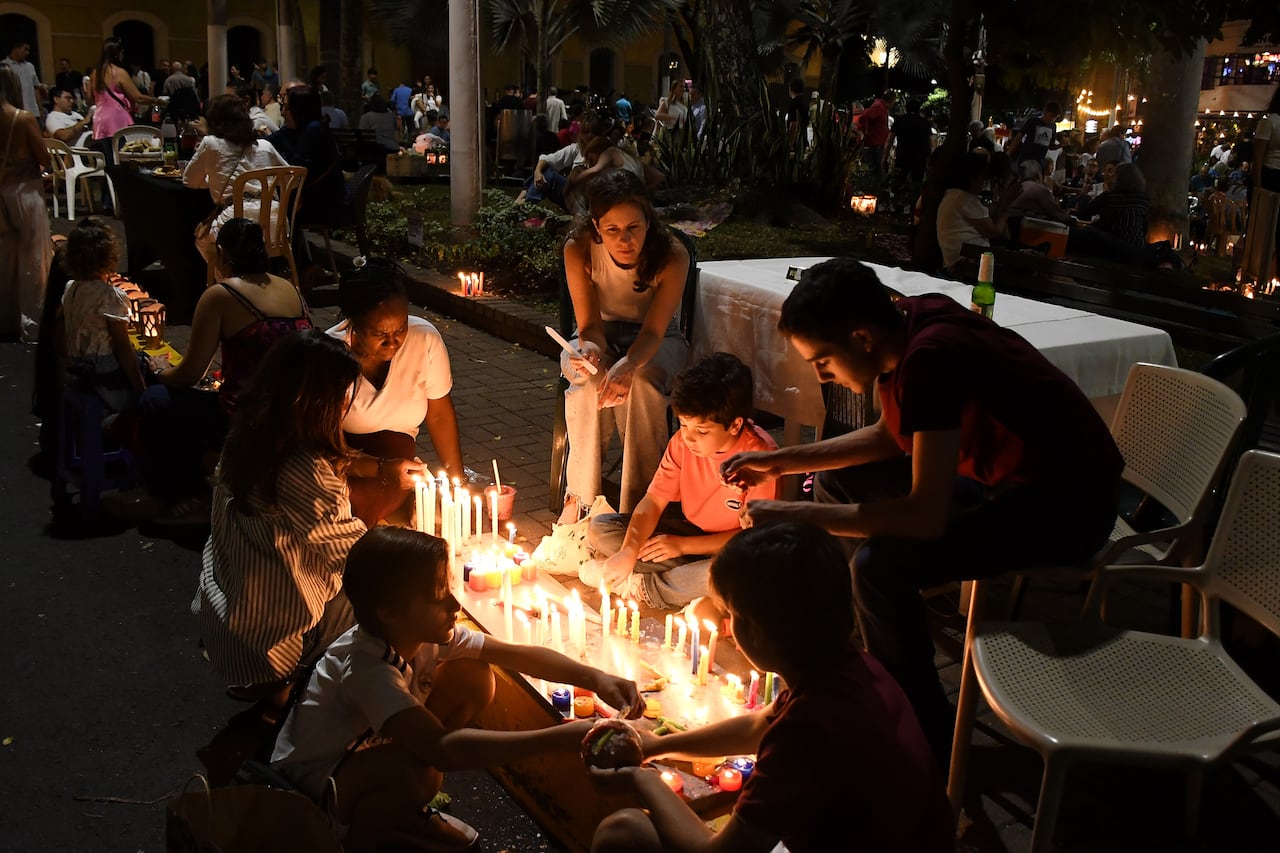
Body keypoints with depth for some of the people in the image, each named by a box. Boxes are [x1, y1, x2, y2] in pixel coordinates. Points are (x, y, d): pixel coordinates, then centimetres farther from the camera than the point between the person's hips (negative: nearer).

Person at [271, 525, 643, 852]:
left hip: (366, 743, 8)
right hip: (314, 780, -8)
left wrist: (594, 678, -25)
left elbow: (517, 653, -8)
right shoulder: (367, 669, -37)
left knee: (474, 678, -7)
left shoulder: (427, 634, -14)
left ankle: (404, 813, 7)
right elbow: (442, 749, -49)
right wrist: (559, 738, -52)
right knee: (419, 773, -38)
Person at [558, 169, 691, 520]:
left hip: (656, 343, -1)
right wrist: (591, 348, -42)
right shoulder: (578, 250, -20)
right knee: (588, 380, -34)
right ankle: (580, 497, -21)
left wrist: (627, 365, -49)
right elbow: (590, 324, -17)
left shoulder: (672, 256, -25)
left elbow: (653, 331, -26)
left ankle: (638, 502, -25)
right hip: (603, 337, 1)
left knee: (641, 381, -35)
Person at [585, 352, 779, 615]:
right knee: (600, 528, -9)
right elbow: (654, 501, -9)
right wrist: (629, 550, -27)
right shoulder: (682, 441, -11)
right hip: (690, 529, 5)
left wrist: (683, 545, -19)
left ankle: (642, 587, -20)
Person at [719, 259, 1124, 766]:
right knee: (838, 483, 11)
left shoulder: (931, 358, -30)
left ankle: (928, 742, -8)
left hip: (1067, 504, -10)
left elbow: (927, 517, -33)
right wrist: (781, 461, 8)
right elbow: (891, 436, 13)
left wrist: (795, 515, -25)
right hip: (1007, 472, 10)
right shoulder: (908, 320, -3)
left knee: (881, 565, -27)